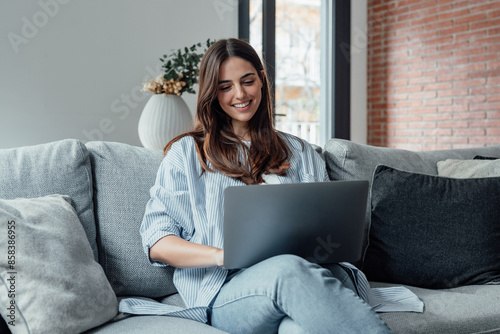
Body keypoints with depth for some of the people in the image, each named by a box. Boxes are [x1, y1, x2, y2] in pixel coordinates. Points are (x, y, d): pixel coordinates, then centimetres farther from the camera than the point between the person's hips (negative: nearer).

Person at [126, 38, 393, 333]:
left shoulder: (299, 152, 25)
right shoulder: (187, 153, 16)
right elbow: (157, 242, 5)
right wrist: (222, 255, -14)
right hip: (229, 291, -1)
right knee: (289, 270, -38)